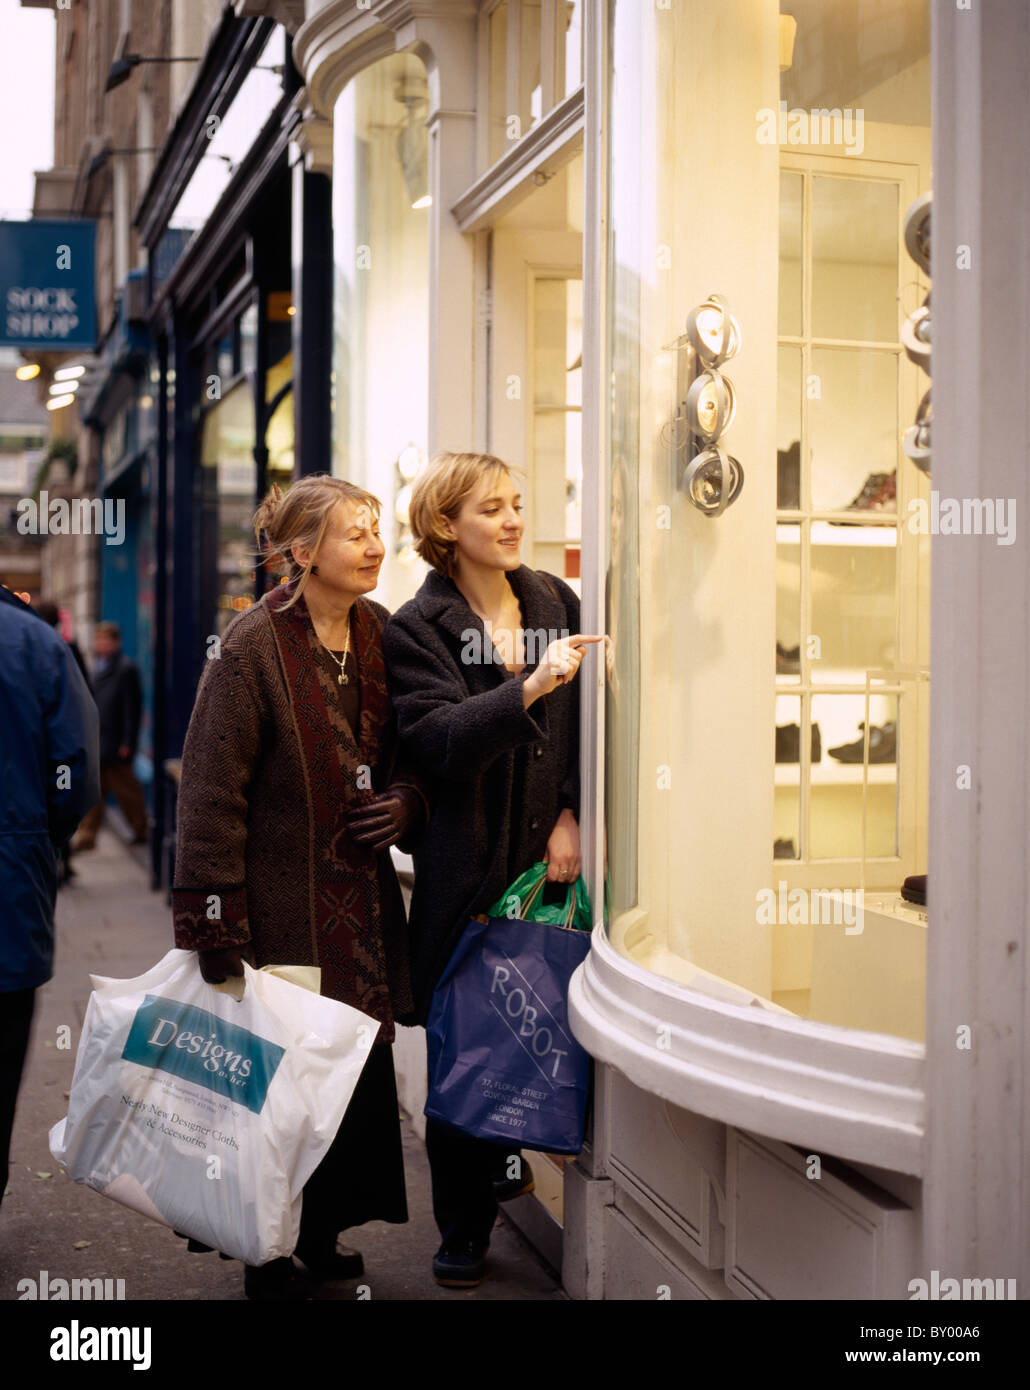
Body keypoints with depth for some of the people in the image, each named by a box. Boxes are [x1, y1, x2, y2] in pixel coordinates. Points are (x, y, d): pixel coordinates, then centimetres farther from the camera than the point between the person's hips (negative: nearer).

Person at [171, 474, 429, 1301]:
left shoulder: (380, 634, 7)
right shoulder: (252, 648, -13)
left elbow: (408, 754, 19)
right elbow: (211, 794, -14)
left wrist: (405, 801, -4)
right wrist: (215, 930, -16)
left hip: (360, 898, 6)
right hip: (282, 906, -6)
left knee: (361, 1069, 9)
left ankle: (322, 1233, 28)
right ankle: (271, 1259, 21)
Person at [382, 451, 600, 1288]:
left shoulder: (556, 602, 10)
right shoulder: (418, 629, -2)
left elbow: (584, 722, 8)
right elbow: (442, 741, -16)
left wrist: (571, 815, -4)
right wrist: (531, 686, -28)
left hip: (548, 859, 3)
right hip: (467, 868, -3)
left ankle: (505, 1157, 33)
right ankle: (465, 1229, 18)